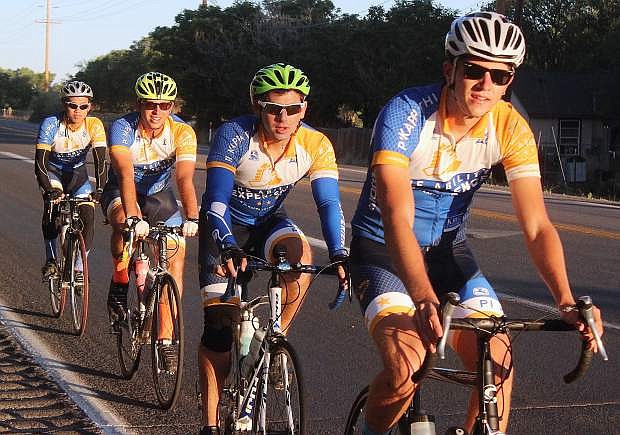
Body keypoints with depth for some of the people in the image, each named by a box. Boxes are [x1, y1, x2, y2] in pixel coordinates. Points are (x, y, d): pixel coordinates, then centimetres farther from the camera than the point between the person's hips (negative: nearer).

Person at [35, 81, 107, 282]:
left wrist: (99, 188, -42)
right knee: (52, 204, -29)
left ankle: (79, 268, 1)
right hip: (53, 171, -2)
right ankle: (51, 260, -18)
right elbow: (40, 162, -31)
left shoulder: (94, 125, -22)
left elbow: (101, 160, -27)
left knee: (88, 216, -14)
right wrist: (49, 190, -45)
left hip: (78, 173, 2)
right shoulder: (51, 124, -27)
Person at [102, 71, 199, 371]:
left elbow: (185, 178, -34)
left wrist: (191, 218, -50)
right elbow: (126, 175, -41)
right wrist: (134, 218, -55)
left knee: (176, 254, -13)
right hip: (121, 192, -2)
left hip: (159, 194, 2)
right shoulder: (123, 129, -28)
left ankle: (165, 339, -8)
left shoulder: (182, 132, -23)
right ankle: (119, 283, -11)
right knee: (124, 221, -37)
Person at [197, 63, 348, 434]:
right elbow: (216, 201, -34)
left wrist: (339, 255, -39)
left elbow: (329, 203, -23)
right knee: (218, 323, -10)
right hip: (226, 225, -2)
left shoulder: (316, 145, -20)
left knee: (300, 254, -34)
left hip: (269, 221, 2)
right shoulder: (235, 135, -28)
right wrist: (229, 248, -50)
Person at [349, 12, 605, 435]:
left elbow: (537, 225, -18)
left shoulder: (511, 128, -15)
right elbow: (397, 219, -37)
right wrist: (424, 297, -53)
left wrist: (566, 300, -35)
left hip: (447, 250, 4)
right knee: (406, 368, -25)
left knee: (499, 362, -16)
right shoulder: (406, 114, -27)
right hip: (382, 248, -4)